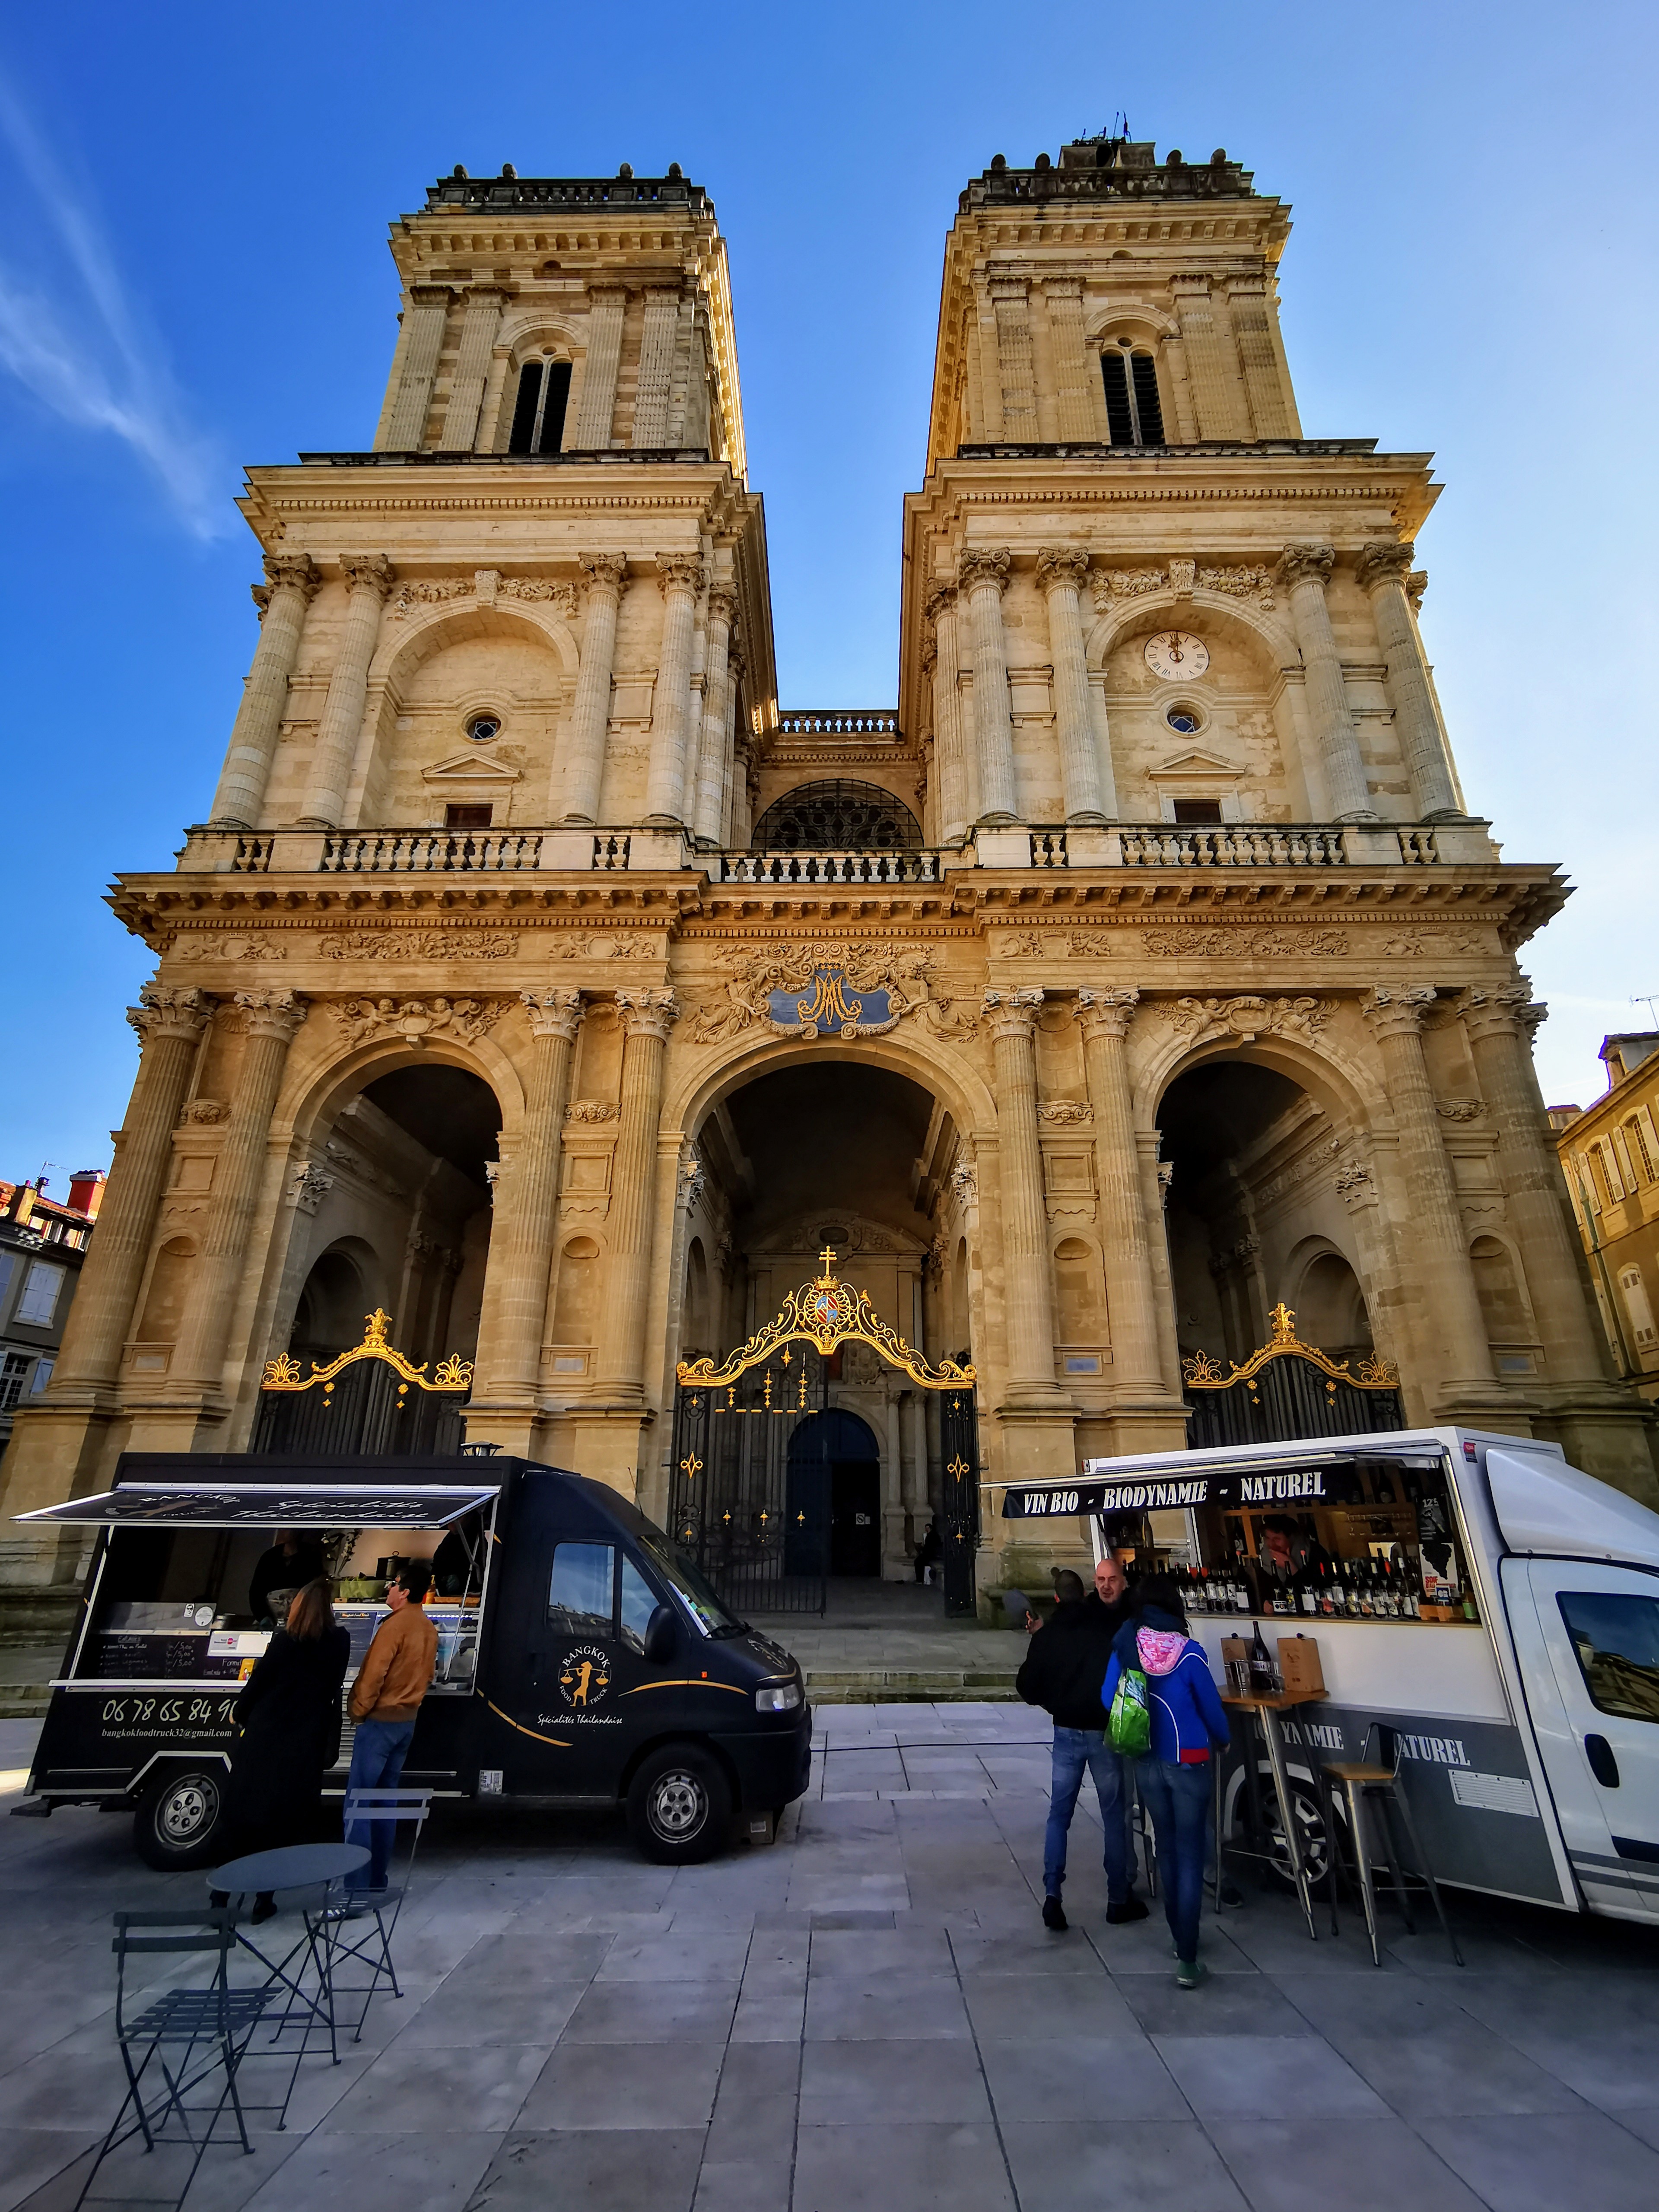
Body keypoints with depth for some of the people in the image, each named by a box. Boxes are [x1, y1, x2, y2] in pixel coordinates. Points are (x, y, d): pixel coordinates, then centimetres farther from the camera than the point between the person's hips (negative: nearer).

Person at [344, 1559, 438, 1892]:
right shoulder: (429, 1630, 6)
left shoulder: (395, 1625, -19)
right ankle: (378, 1879, 21)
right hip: (407, 1720, 8)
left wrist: (358, 1711, -5)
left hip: (380, 1721, -8)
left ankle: (357, 1886, -3)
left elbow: (373, 1674, -18)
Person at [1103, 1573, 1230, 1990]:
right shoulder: (1189, 1652, -18)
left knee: (1167, 1850, 20)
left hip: (1148, 1763, 3)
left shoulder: (1124, 1649, -10)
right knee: (1190, 1857, 7)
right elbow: (1211, 1706, -7)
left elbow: (1108, 1700, -5)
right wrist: (1224, 1742, 16)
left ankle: (1181, 1939, 33)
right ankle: (1187, 1959, 8)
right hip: (1188, 1763, -3)